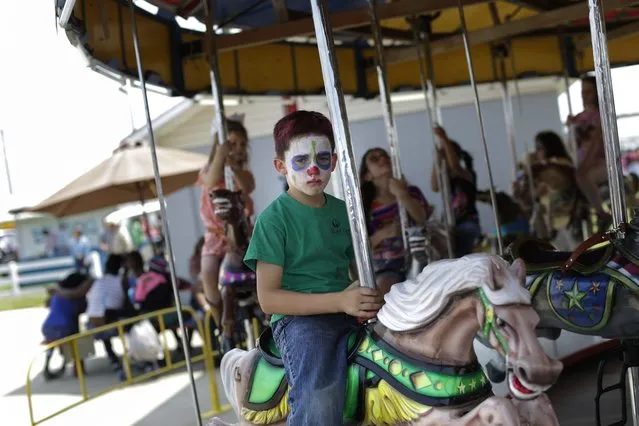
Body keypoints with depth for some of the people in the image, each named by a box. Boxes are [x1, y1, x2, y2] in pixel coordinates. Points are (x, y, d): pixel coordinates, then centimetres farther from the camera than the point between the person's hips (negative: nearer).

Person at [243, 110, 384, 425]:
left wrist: (369, 300, -3)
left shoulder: (342, 211, 13)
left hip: (347, 316, 7)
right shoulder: (274, 219, -5)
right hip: (298, 319, -6)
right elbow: (268, 298, -10)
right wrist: (340, 301, -17)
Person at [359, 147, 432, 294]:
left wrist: (402, 196, -20)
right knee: (382, 290, -32)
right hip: (386, 267, -2)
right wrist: (382, 234, -15)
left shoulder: (411, 192, 12)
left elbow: (425, 220, -8)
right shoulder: (366, 206, 6)